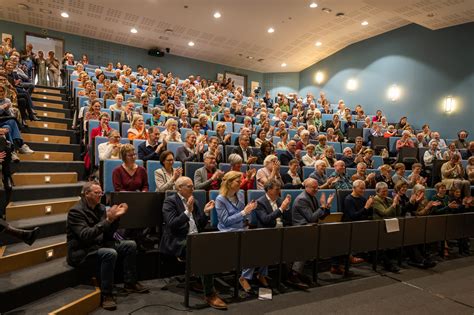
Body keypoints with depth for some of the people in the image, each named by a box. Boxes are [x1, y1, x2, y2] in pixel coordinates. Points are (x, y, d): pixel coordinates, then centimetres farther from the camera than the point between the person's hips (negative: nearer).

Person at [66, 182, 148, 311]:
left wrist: (116, 217, -10)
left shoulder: (100, 207, 6)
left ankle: (130, 283, 8)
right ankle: (106, 294, -20)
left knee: (131, 245, -4)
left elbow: (108, 234, 6)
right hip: (81, 251, -8)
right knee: (110, 253, -34)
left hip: (99, 245, 8)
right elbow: (86, 236, -29)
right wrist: (107, 220, -33)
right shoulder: (76, 211, -16)